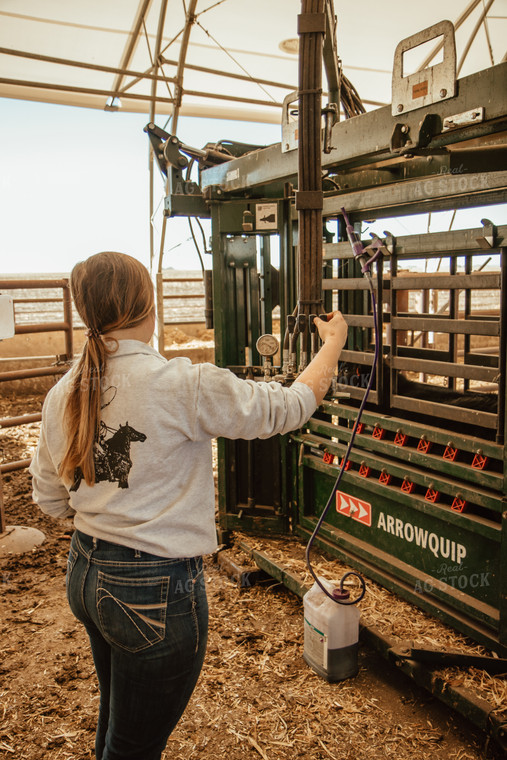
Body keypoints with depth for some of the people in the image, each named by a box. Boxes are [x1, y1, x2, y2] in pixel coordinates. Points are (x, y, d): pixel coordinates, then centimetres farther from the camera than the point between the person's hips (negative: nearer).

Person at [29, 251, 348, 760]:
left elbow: (50, 501, 7)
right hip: (154, 591, -7)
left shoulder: (62, 395, -4)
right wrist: (333, 342, 5)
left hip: (85, 576, 7)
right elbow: (290, 407, -12)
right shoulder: (183, 386, -24)